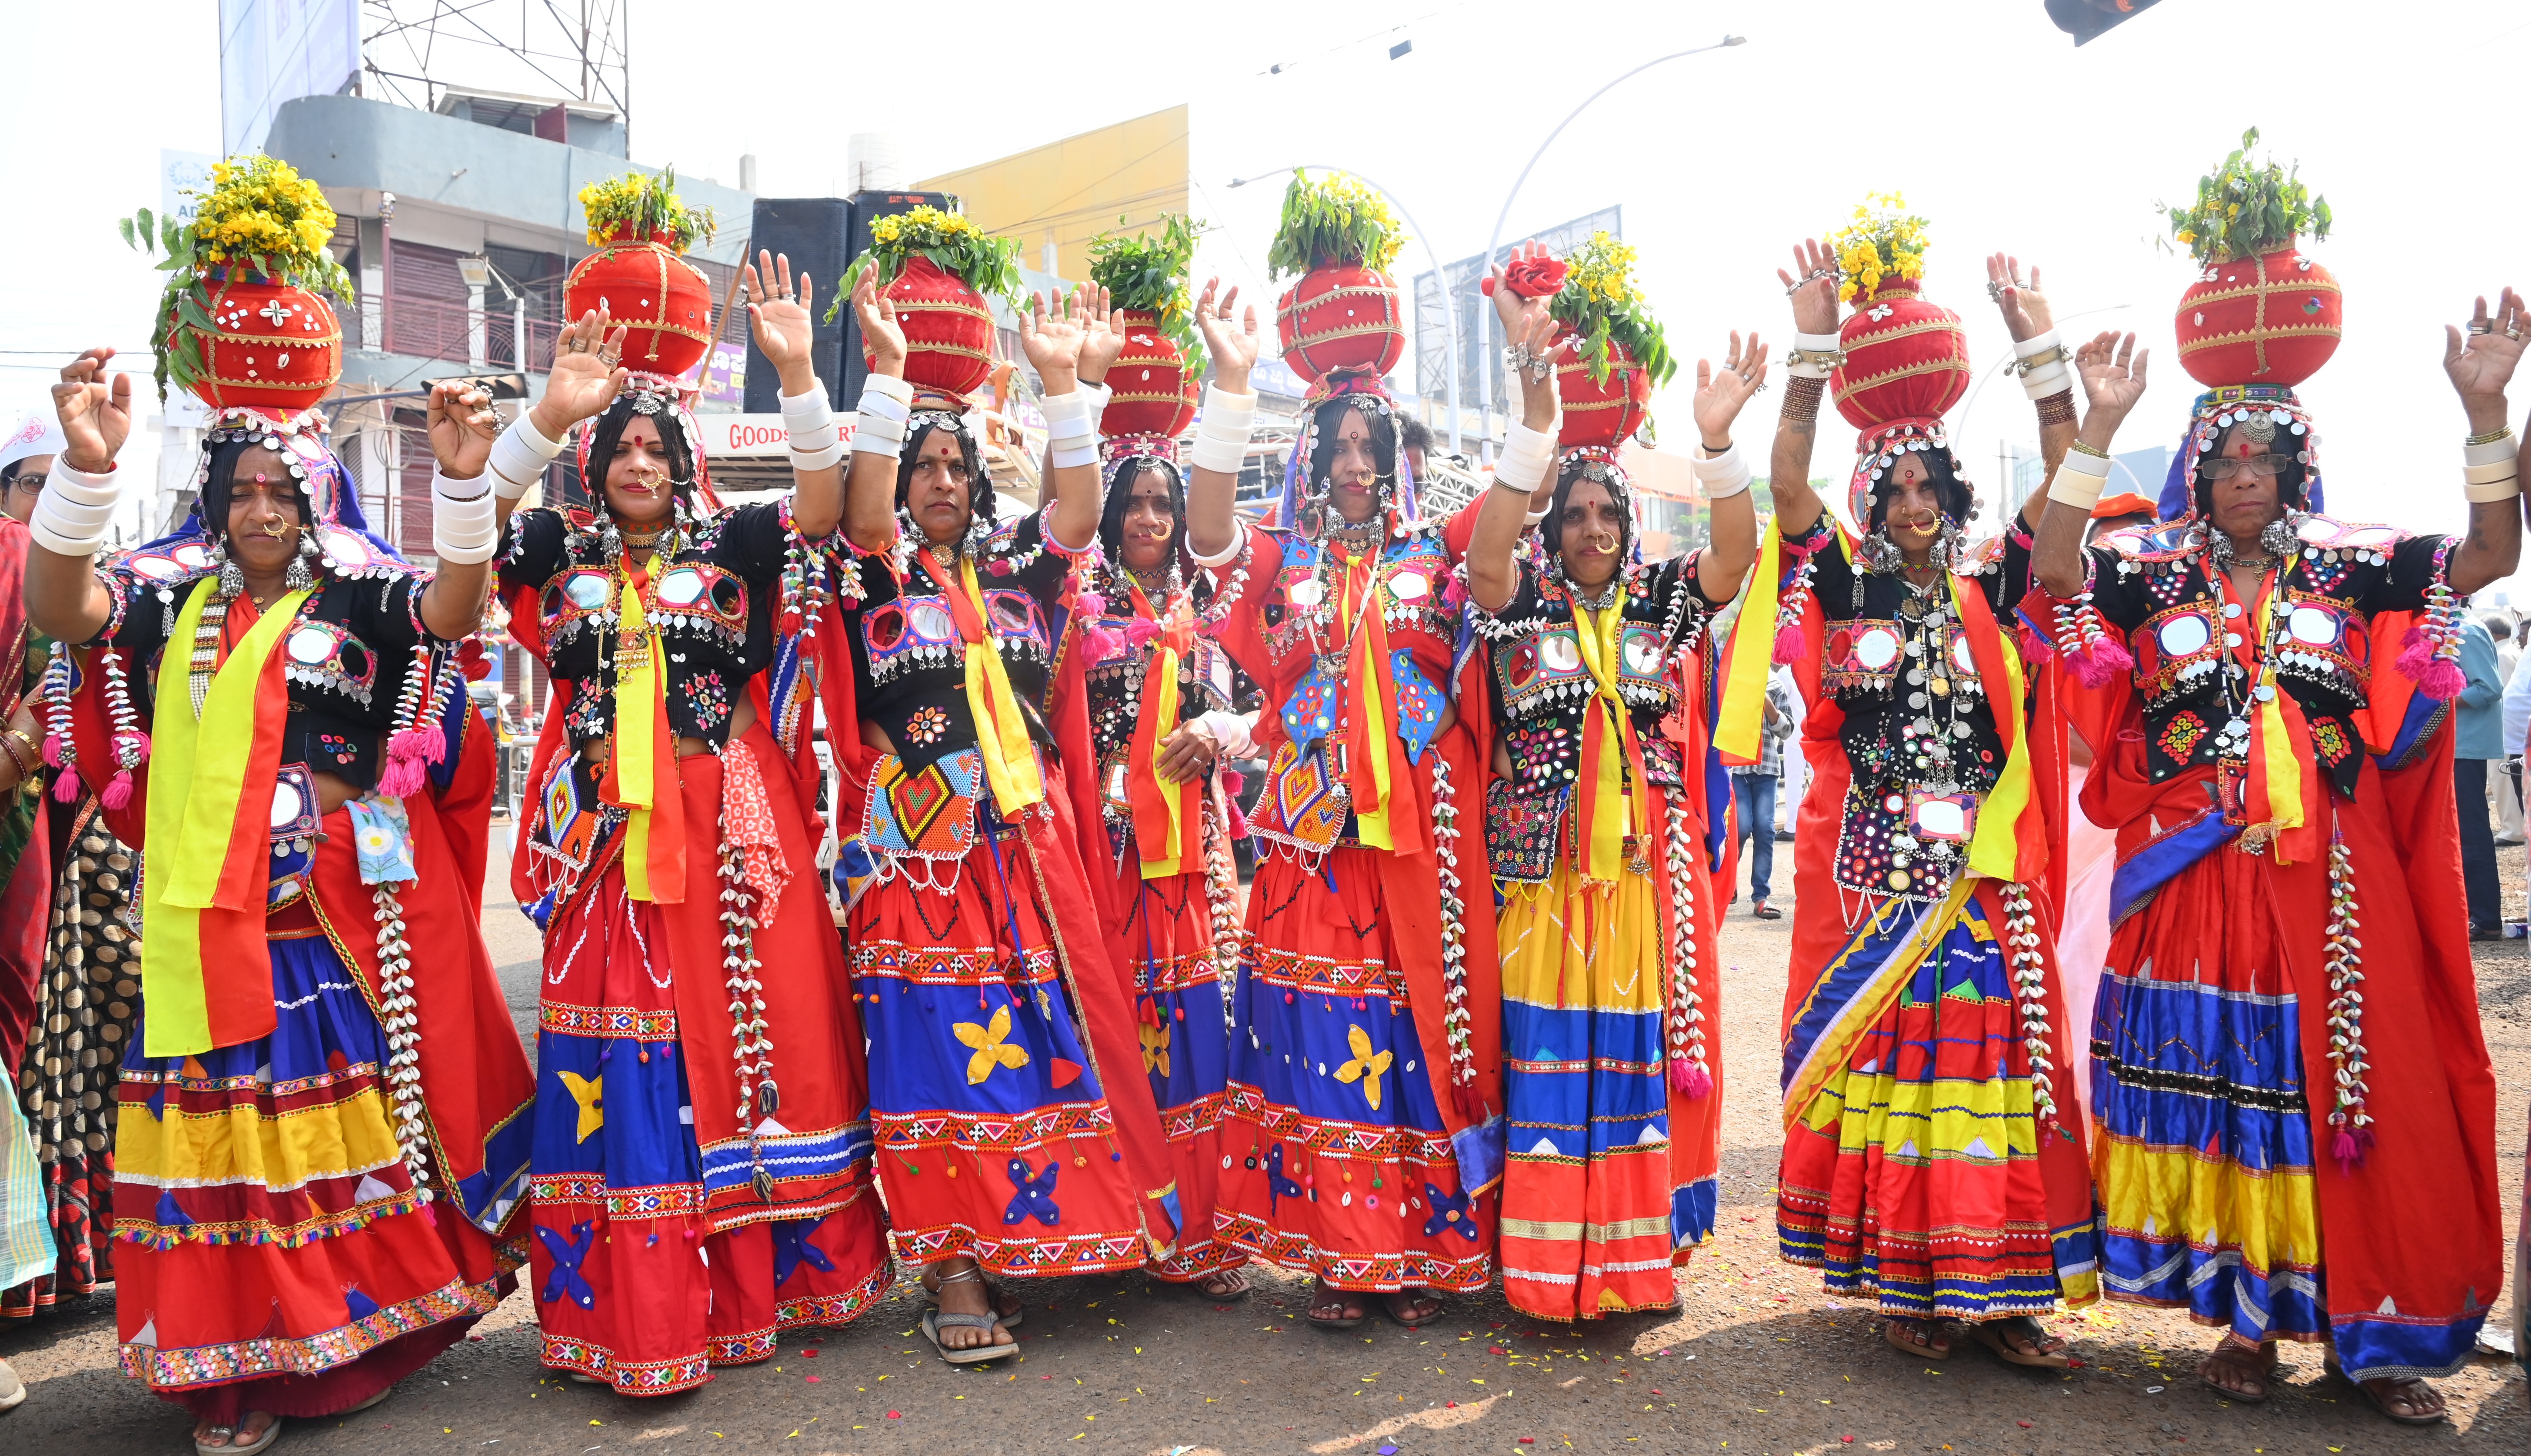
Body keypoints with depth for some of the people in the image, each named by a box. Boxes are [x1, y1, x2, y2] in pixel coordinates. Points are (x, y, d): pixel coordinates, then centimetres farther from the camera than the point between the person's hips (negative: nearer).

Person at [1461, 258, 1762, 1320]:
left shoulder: (1663, 603, 8)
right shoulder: (1522, 603, 3)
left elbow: (1737, 552, -7)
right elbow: (1486, 548, -17)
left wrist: (1716, 439, -23)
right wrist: (1537, 417, -28)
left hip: (1647, 870, 2)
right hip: (1545, 867, -2)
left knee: (1641, 1052, 6)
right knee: (1550, 1058, 1)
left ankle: (1641, 1248, 18)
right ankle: (1550, 1260, 10)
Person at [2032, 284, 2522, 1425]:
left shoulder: (2348, 571, 8)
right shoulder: (2152, 575, 5)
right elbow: (2053, 568, -11)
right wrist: (2098, 426, -16)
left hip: (2330, 881, 1)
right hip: (2194, 877, -1)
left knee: (2350, 1092, 2)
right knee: (2215, 1088, 2)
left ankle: (2366, 1329, 15)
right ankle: (2247, 1320, 15)